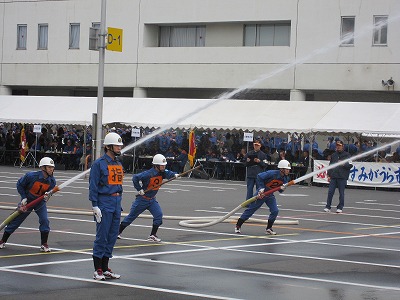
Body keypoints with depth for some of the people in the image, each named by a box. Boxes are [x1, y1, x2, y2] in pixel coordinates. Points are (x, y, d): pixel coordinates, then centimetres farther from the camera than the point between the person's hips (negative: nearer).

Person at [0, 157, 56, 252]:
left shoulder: (52, 181, -15)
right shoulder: (31, 176, -26)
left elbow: (49, 192, 0)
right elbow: (19, 184, -11)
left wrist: (47, 196, -24)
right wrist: (24, 198, -13)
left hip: (40, 202, 2)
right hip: (27, 202, -2)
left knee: (45, 220, -17)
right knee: (16, 220, 5)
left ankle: (44, 245, -4)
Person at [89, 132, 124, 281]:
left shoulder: (118, 164, 15)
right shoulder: (99, 164, -8)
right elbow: (93, 186, -9)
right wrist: (95, 206, -14)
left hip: (116, 202, 8)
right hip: (104, 202, -8)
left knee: (112, 236, 9)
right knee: (102, 236, -6)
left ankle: (105, 269, 17)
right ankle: (97, 270, 0)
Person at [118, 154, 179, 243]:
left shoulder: (162, 172, -7)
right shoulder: (149, 174, -25)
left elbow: (168, 174, -25)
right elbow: (135, 177, -28)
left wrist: (175, 175, -46)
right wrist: (139, 189, -24)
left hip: (152, 200, 6)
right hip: (142, 199, -5)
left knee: (159, 214, -12)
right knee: (131, 216, 5)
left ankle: (152, 235, -3)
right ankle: (118, 232, 20)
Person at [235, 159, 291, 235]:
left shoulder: (285, 178, -5)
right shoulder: (272, 173, -25)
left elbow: (280, 190, 3)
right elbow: (259, 176, -21)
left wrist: (282, 188, -20)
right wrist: (261, 189, -21)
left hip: (270, 195, 6)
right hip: (261, 193, -6)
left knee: (275, 210, -8)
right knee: (251, 209, 0)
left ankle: (269, 229, 7)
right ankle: (238, 225, 11)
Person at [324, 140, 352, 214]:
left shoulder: (347, 155, 3)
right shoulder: (333, 155, 15)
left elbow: (350, 165, -3)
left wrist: (343, 164, -17)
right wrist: (329, 175, 10)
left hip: (342, 177, -3)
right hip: (333, 176, 3)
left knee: (341, 193, 1)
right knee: (330, 192, -1)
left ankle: (340, 207, 8)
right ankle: (328, 207, 4)